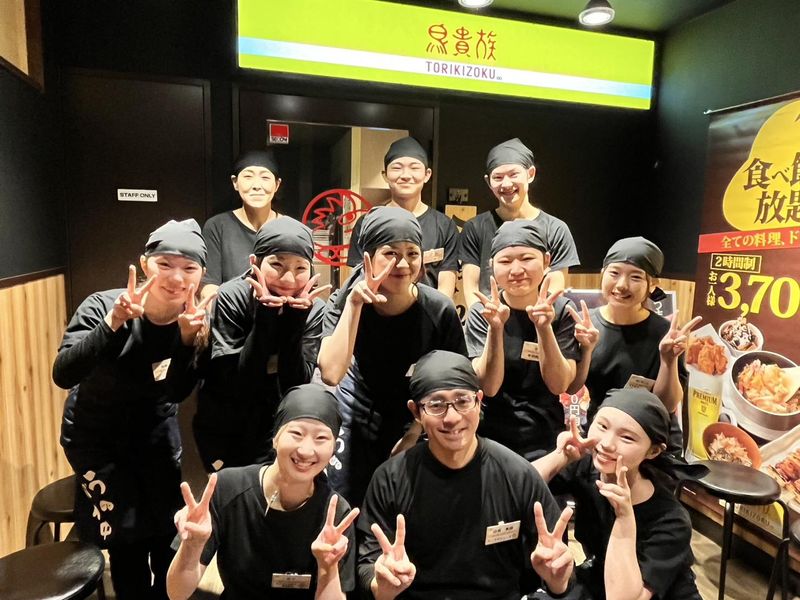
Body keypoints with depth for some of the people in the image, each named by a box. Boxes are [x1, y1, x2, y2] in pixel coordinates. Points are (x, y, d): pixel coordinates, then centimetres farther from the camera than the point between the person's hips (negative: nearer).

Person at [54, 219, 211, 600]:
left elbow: (178, 394, -20)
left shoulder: (195, 318, -17)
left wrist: (188, 341, -35)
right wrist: (114, 323, -48)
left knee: (169, 527, 10)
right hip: (95, 433, -2)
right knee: (127, 534, -2)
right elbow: (63, 375, -36)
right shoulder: (104, 306, -25)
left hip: (154, 429, 3)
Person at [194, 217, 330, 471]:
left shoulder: (313, 308, -12)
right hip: (223, 430, -1)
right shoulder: (231, 298, -18)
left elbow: (296, 387, -18)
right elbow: (236, 385, -24)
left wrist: (295, 321, -28)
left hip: (279, 430, 2)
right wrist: (265, 317, -32)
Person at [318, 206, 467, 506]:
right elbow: (331, 373, -36)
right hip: (360, 415, 1)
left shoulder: (440, 311, -24)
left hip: (417, 423, 0)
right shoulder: (344, 302, -21)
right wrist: (353, 303, -40)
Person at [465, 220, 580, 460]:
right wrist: (495, 328, -28)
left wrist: (544, 327, -24)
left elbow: (559, 385, -11)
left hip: (545, 441, 1)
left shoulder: (561, 310, -5)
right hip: (490, 439, 0)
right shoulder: (481, 313, -7)